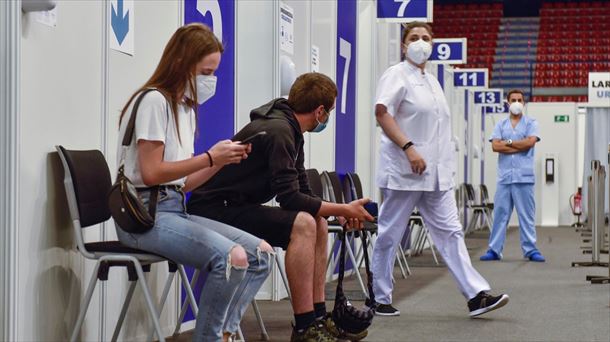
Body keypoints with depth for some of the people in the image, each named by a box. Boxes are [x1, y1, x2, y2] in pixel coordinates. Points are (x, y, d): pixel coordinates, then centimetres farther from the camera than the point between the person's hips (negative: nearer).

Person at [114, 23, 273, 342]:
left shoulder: (187, 108, 17)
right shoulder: (154, 101, -9)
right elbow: (151, 173, -15)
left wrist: (220, 161, 2)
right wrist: (210, 157, -12)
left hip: (176, 208, 9)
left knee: (261, 253, -6)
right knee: (233, 257, -27)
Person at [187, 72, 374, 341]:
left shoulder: (290, 130, 11)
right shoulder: (278, 130, -19)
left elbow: (303, 194, 15)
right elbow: (290, 199, -24)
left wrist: (342, 212, 1)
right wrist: (343, 210, -15)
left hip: (236, 206, 10)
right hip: (213, 209, -10)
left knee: (318, 224, 6)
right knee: (302, 224, -25)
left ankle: (318, 317, 6)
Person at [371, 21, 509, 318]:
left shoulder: (432, 81, 20)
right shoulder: (397, 75, -5)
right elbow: (382, 113, -17)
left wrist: (444, 162, 20)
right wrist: (408, 148, -26)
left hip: (436, 174, 8)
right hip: (405, 171, -8)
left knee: (450, 232, 2)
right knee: (389, 235, 1)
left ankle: (476, 295, -3)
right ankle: (380, 299, 11)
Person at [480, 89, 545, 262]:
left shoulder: (531, 123, 8)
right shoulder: (500, 125, 14)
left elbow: (530, 142, -9)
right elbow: (495, 146, -1)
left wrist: (508, 142, -2)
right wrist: (519, 146, -6)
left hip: (524, 176, -2)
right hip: (504, 176, 2)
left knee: (527, 215, 0)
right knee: (500, 214, 2)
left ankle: (530, 250, 4)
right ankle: (494, 250, 6)